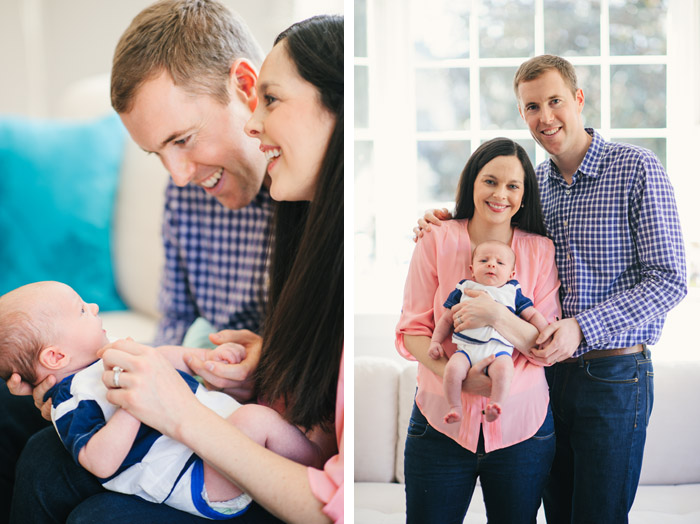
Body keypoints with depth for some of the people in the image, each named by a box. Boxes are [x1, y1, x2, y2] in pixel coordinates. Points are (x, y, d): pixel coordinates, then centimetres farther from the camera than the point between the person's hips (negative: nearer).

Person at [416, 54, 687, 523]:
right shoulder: (533, 182, 8)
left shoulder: (637, 168, -9)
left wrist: (583, 327, -21)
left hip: (612, 375, -5)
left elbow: (669, 279, -12)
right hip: (550, 372, 5)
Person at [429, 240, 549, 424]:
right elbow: (446, 319, 20)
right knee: (452, 368, -29)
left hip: (500, 349, -1)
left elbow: (533, 315, 21)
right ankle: (455, 408, -16)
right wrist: (435, 341, 9)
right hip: (466, 348, 1)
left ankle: (494, 406, -28)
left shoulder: (513, 293, 17)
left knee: (504, 369, -34)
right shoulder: (463, 290, 17)